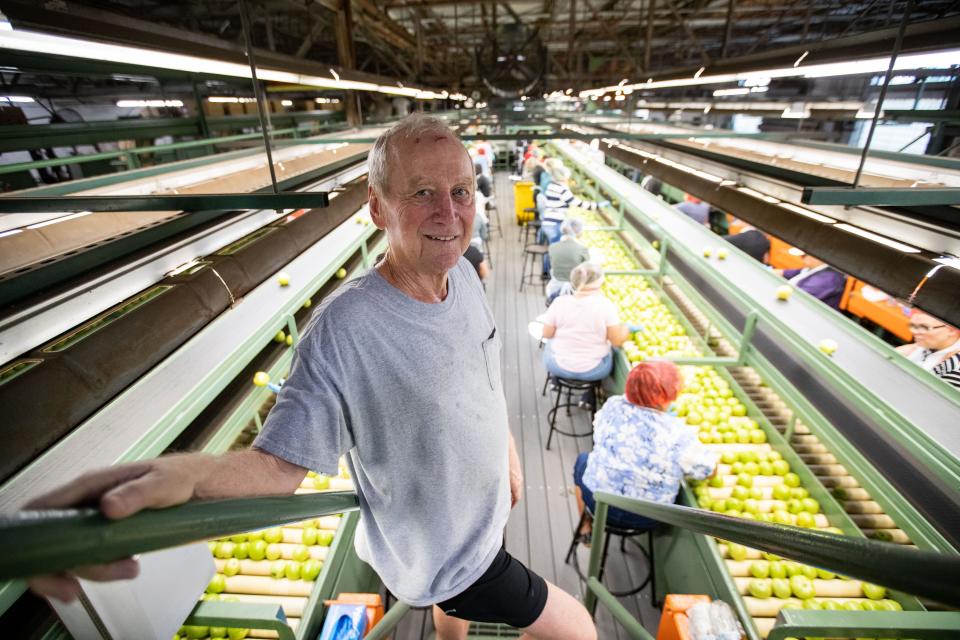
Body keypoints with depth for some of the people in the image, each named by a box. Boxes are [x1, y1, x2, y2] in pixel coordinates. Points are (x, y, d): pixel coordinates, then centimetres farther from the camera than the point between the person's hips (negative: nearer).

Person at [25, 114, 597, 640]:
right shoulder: (343, 331, -34)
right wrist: (188, 472, -51)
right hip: (444, 552, -7)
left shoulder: (464, 274, -10)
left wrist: (508, 450, 10)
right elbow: (280, 462, -30)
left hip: (484, 514, 7)